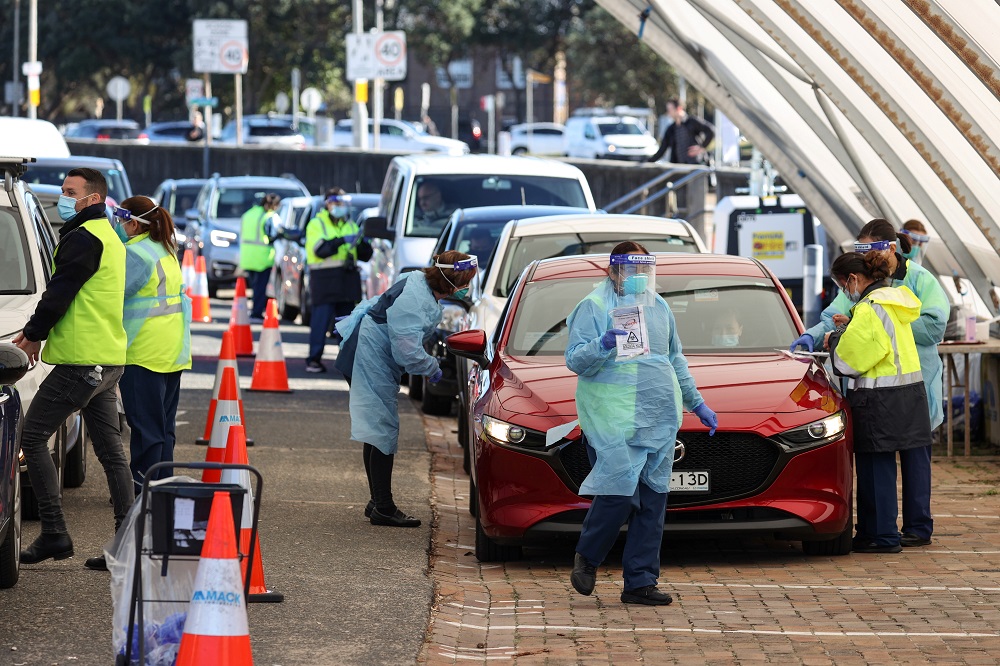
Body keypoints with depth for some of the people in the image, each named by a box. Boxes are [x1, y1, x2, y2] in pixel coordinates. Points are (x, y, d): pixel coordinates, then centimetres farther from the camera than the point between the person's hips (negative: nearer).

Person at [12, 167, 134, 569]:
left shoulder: (83, 238, -13)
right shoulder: (110, 238, 19)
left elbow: (60, 292, -15)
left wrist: (34, 334, 0)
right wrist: (37, 332, 17)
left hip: (80, 361, -10)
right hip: (110, 360, 10)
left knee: (33, 436, -4)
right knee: (110, 450, 9)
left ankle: (54, 533, -8)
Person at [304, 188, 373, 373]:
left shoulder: (351, 225, 19)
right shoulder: (317, 224, 1)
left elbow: (365, 255, 16)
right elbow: (320, 250, -16)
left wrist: (362, 244, -6)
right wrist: (342, 241, -26)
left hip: (347, 279, 6)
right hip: (325, 279, -6)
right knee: (321, 319, -11)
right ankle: (314, 360, -11)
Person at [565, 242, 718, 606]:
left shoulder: (659, 307, 20)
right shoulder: (594, 307, -1)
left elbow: (676, 360, 31)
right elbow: (575, 359, -9)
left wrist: (696, 403, 29)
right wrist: (602, 344, -27)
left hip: (659, 419, 7)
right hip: (613, 416, -7)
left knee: (652, 498, 2)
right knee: (620, 490, -15)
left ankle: (640, 582, 5)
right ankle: (587, 557, 9)